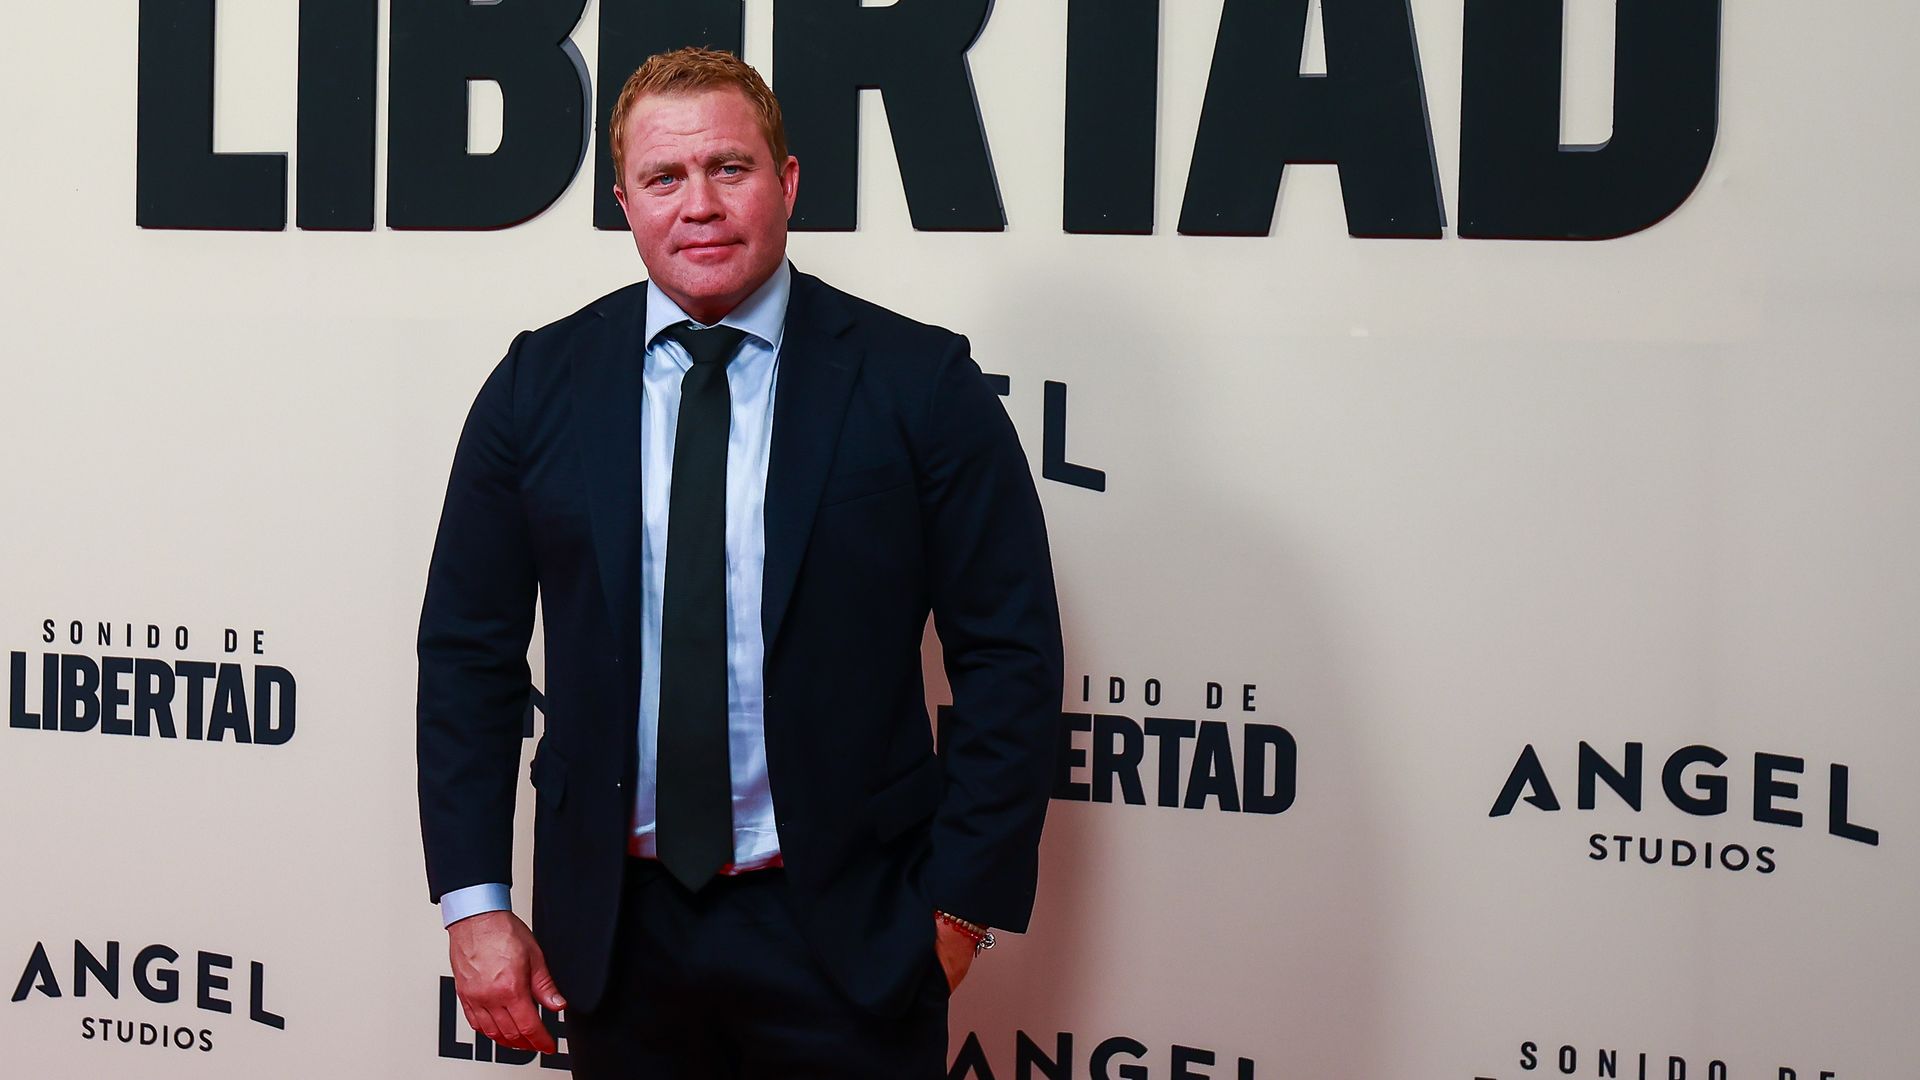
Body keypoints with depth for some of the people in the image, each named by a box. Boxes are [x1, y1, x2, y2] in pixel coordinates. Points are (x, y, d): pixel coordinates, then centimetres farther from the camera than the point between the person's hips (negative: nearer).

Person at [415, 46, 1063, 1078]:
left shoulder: (919, 381, -6)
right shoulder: (540, 384, 2)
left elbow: (1009, 653, -4)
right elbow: (466, 651, 5)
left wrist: (965, 901, -7)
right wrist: (473, 902, 0)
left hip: (843, 928, -2)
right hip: (615, 930, 2)